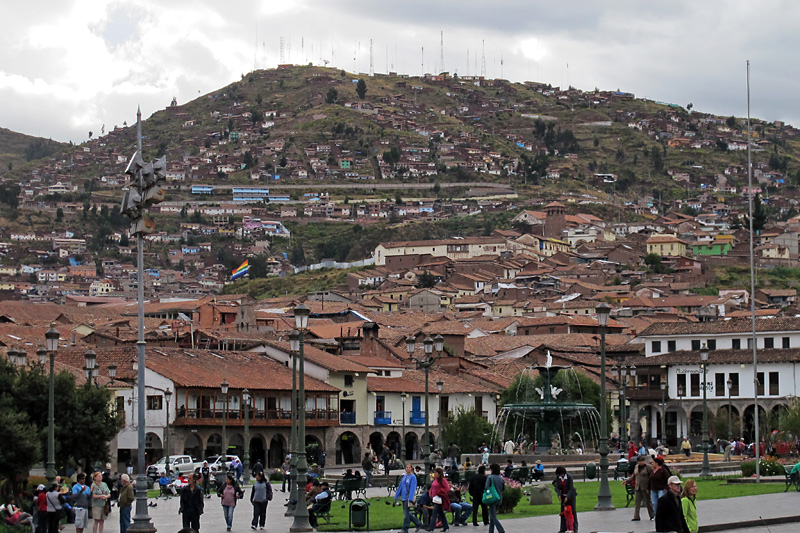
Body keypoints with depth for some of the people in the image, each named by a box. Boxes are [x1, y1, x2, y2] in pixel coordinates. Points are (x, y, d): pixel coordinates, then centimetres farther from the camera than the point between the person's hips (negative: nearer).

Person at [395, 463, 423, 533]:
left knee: (406, 513, -6)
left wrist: (410, 500, -22)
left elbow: (412, 488, -15)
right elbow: (400, 487, 15)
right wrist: (396, 497, 14)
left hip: (409, 497, -7)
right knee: (406, 513, 11)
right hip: (404, 497, 7)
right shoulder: (404, 476, 12)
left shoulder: (413, 477, -9)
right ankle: (418, 524, 24)